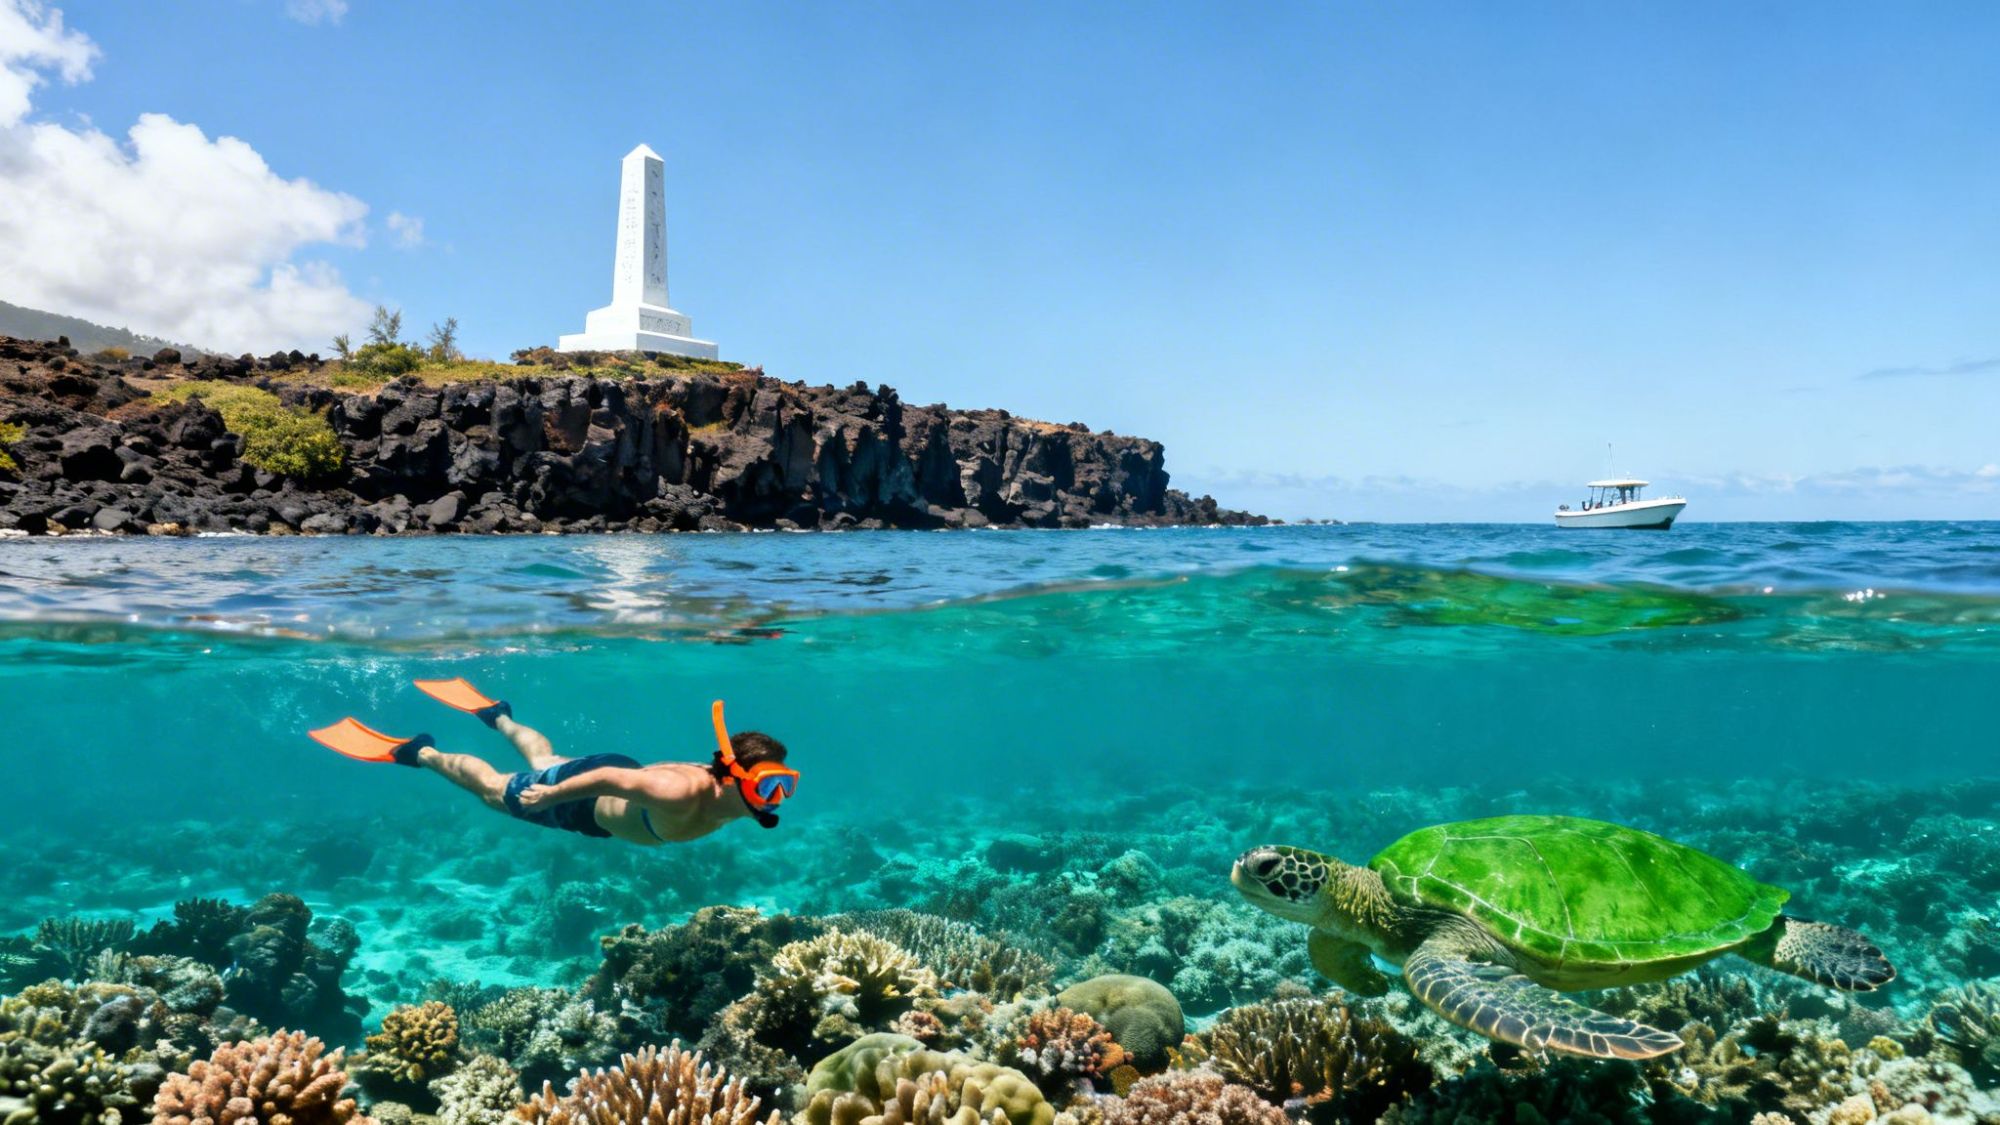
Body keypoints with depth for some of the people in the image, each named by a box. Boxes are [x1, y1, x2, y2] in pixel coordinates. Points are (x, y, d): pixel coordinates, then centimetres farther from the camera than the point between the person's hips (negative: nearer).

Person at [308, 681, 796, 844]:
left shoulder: (728, 791, -23)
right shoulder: (680, 793, -46)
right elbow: (609, 778, -38)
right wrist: (550, 794, -26)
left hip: (625, 772, 7)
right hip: (584, 799, -7)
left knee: (544, 762, 37)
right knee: (494, 788, 20)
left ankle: (498, 715, 61)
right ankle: (418, 752, 41)